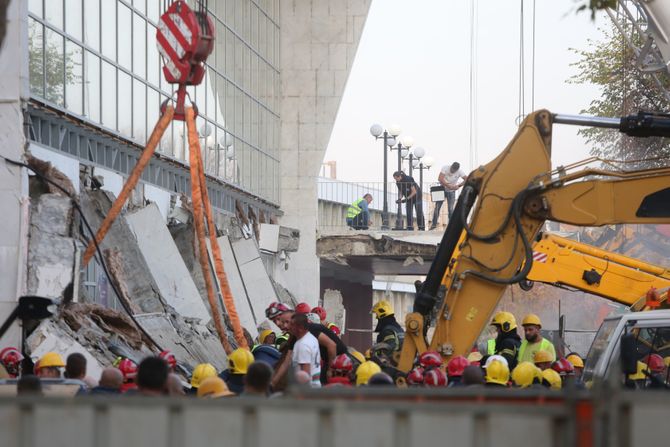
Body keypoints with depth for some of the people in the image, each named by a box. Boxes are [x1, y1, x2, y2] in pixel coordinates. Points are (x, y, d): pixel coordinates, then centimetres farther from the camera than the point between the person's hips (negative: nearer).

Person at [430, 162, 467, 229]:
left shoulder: (459, 172, -15)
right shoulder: (445, 168, -18)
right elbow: (440, 179, -28)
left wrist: (458, 185, -33)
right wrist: (449, 186, -35)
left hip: (451, 191, 0)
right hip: (442, 189, 0)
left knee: (450, 209, -4)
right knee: (437, 207, 0)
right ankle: (434, 224, 11)